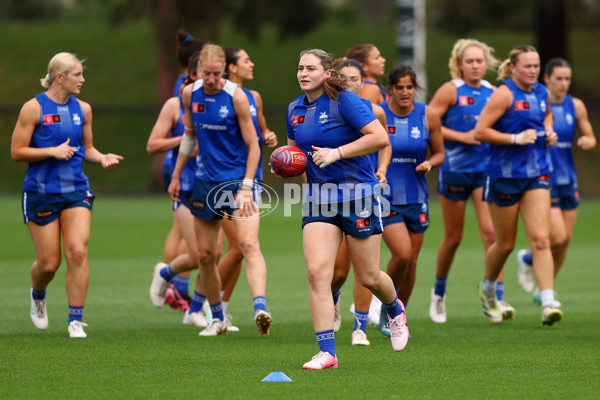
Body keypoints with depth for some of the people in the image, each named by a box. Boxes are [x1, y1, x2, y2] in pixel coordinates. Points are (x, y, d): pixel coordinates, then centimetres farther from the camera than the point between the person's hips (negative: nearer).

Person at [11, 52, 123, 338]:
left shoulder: (82, 109, 8)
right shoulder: (34, 108, -7)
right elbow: (17, 152, -7)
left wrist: (101, 158, -2)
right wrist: (52, 151, -18)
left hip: (76, 191, 3)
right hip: (41, 193, -3)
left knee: (77, 252, -14)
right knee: (49, 263, 1)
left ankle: (75, 320, -8)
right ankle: (38, 294, 37)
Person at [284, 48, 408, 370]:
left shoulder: (345, 101, -11)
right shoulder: (295, 109, 9)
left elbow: (380, 138, -17)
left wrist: (336, 153, -21)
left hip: (357, 191, -5)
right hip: (318, 196, 5)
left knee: (369, 278, 5)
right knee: (317, 272, -13)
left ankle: (395, 311, 41)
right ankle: (326, 352, -12)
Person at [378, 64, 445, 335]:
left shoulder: (428, 116, -1)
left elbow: (439, 153, 10)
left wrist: (429, 164, -11)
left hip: (416, 198, 3)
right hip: (385, 198, -3)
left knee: (411, 261, 8)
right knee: (402, 254, -18)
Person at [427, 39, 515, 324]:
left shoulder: (492, 92, 6)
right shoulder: (451, 90, -5)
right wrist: (462, 136, -15)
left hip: (486, 169, 2)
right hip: (455, 169, -2)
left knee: (491, 231, -12)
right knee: (453, 238, 8)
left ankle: (497, 298, -14)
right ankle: (438, 294, 30)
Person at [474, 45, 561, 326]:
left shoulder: (542, 93, 8)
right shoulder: (504, 94, -12)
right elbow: (480, 131, -16)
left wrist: (549, 131, 10)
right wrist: (516, 138, -22)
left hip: (537, 174, 5)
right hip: (505, 174, -5)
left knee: (540, 239, -9)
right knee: (505, 244, 8)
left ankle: (548, 303, -17)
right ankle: (487, 290, 36)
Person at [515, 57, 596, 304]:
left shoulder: (576, 106, 4)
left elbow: (591, 138, 13)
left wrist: (588, 141, -10)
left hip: (568, 179, 5)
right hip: (542, 180, -5)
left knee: (565, 240, 6)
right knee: (558, 238, -15)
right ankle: (527, 259, 17)